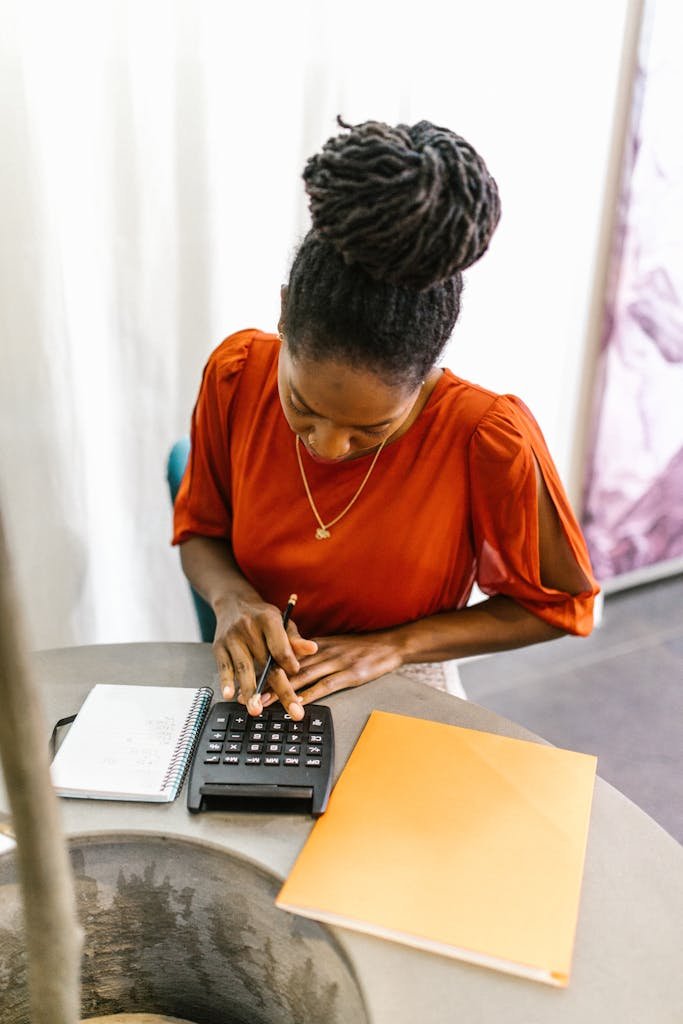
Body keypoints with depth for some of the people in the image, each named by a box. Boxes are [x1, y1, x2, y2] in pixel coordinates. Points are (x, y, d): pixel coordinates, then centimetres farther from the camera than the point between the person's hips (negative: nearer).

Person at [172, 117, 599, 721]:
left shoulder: (488, 438, -22)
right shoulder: (238, 373, -13)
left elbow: (559, 603, -7)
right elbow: (199, 530, 2)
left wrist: (396, 645, -15)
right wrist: (231, 596, -19)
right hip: (254, 693, 2)